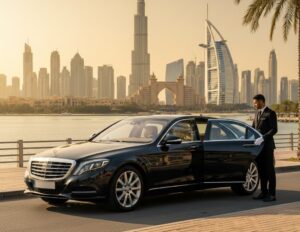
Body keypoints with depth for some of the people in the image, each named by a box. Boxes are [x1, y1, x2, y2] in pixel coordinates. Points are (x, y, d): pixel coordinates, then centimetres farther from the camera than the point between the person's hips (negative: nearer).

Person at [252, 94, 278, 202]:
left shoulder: (270, 113, -9)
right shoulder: (257, 113, 14)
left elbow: (274, 129, -16)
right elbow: (254, 127, 21)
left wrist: (262, 138, -24)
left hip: (267, 145, -7)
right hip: (259, 145, 7)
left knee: (269, 170, -2)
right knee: (261, 170, 10)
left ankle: (272, 194, 3)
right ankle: (264, 192, 18)